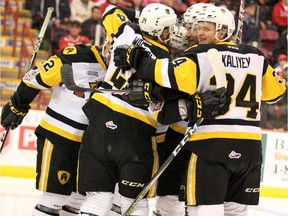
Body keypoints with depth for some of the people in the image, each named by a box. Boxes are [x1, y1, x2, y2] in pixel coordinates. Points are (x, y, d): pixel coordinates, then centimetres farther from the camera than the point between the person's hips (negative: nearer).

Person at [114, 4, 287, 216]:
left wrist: (135, 60, -13)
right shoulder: (256, 56, 12)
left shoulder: (200, 55, -5)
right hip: (250, 145, 6)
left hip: (212, 142, -6)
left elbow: (173, 76, -20)